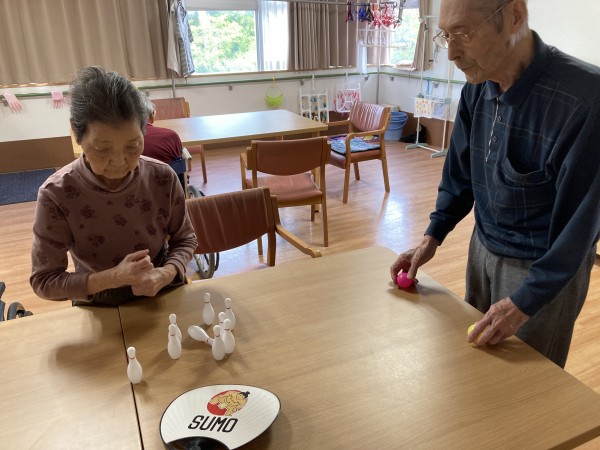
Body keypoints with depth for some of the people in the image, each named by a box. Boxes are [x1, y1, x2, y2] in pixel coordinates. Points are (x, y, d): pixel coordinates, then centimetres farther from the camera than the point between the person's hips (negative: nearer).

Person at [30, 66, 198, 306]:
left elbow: (184, 239, -1)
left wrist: (165, 274, -20)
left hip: (161, 298, 1)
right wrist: (113, 277, -24)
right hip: (98, 311, 0)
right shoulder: (56, 194, -18)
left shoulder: (163, 178, -14)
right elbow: (44, 281, -12)